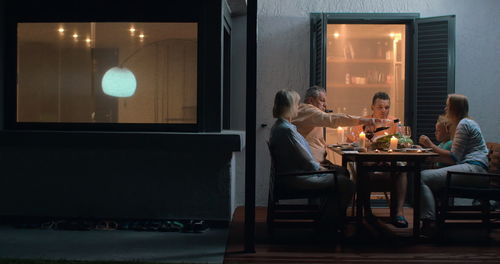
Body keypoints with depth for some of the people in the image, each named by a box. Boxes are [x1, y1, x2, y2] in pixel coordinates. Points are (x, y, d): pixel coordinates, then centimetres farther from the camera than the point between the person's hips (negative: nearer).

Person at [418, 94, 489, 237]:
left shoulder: (464, 124, -6)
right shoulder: (467, 123, 25)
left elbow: (454, 157, -11)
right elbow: (456, 157, 19)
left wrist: (431, 145, -4)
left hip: (473, 169, -10)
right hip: (473, 168, 10)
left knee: (422, 177, -18)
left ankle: (430, 223, -22)